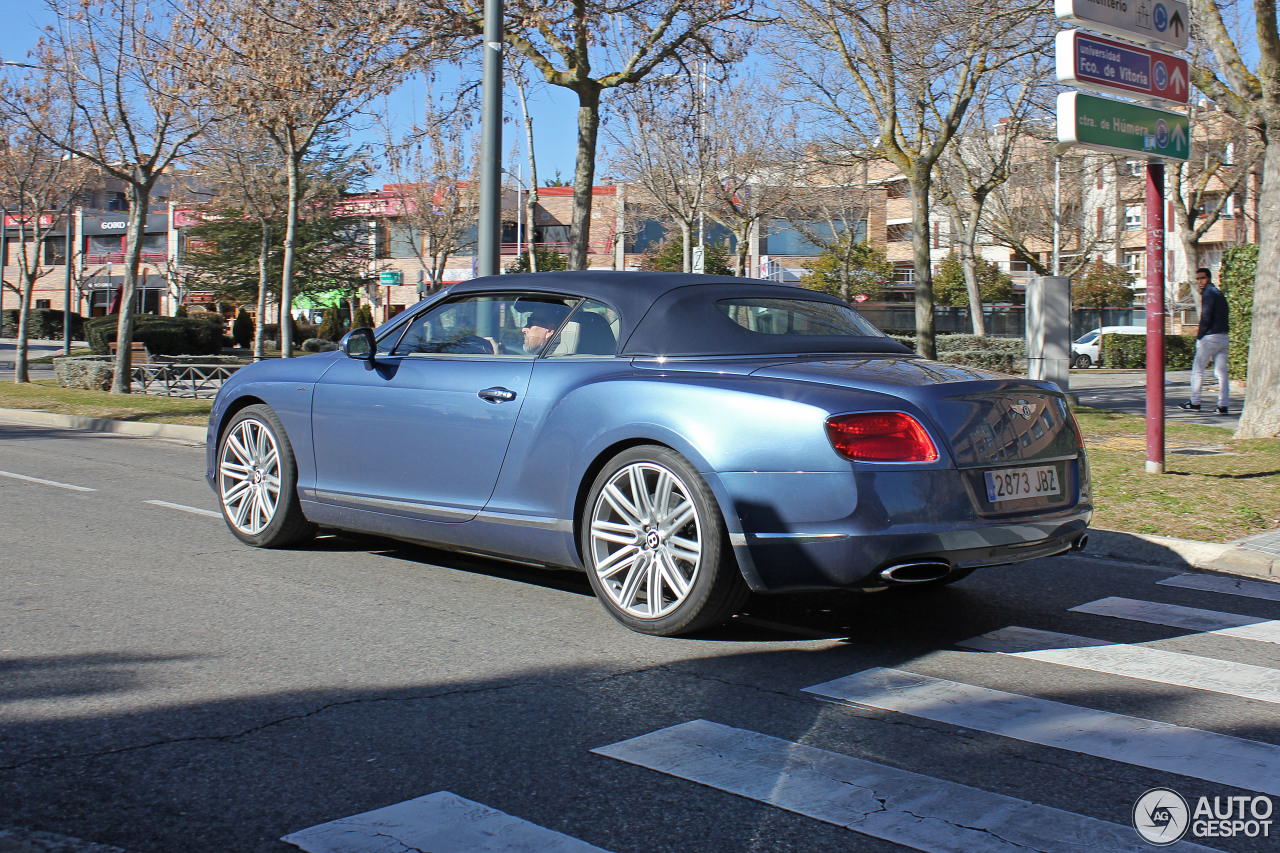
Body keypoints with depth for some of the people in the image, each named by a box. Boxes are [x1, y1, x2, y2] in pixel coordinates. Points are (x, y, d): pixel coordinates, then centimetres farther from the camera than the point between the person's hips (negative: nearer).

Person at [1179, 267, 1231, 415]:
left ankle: (1194, 402, 6)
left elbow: (1206, 317, -16)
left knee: (1197, 369, 2)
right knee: (1221, 372, 4)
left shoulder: (1208, 293, -9)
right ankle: (1223, 405, 1)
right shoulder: (1219, 293, 18)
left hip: (1210, 337, -8)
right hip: (1223, 338, 8)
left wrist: (1200, 335, -6)